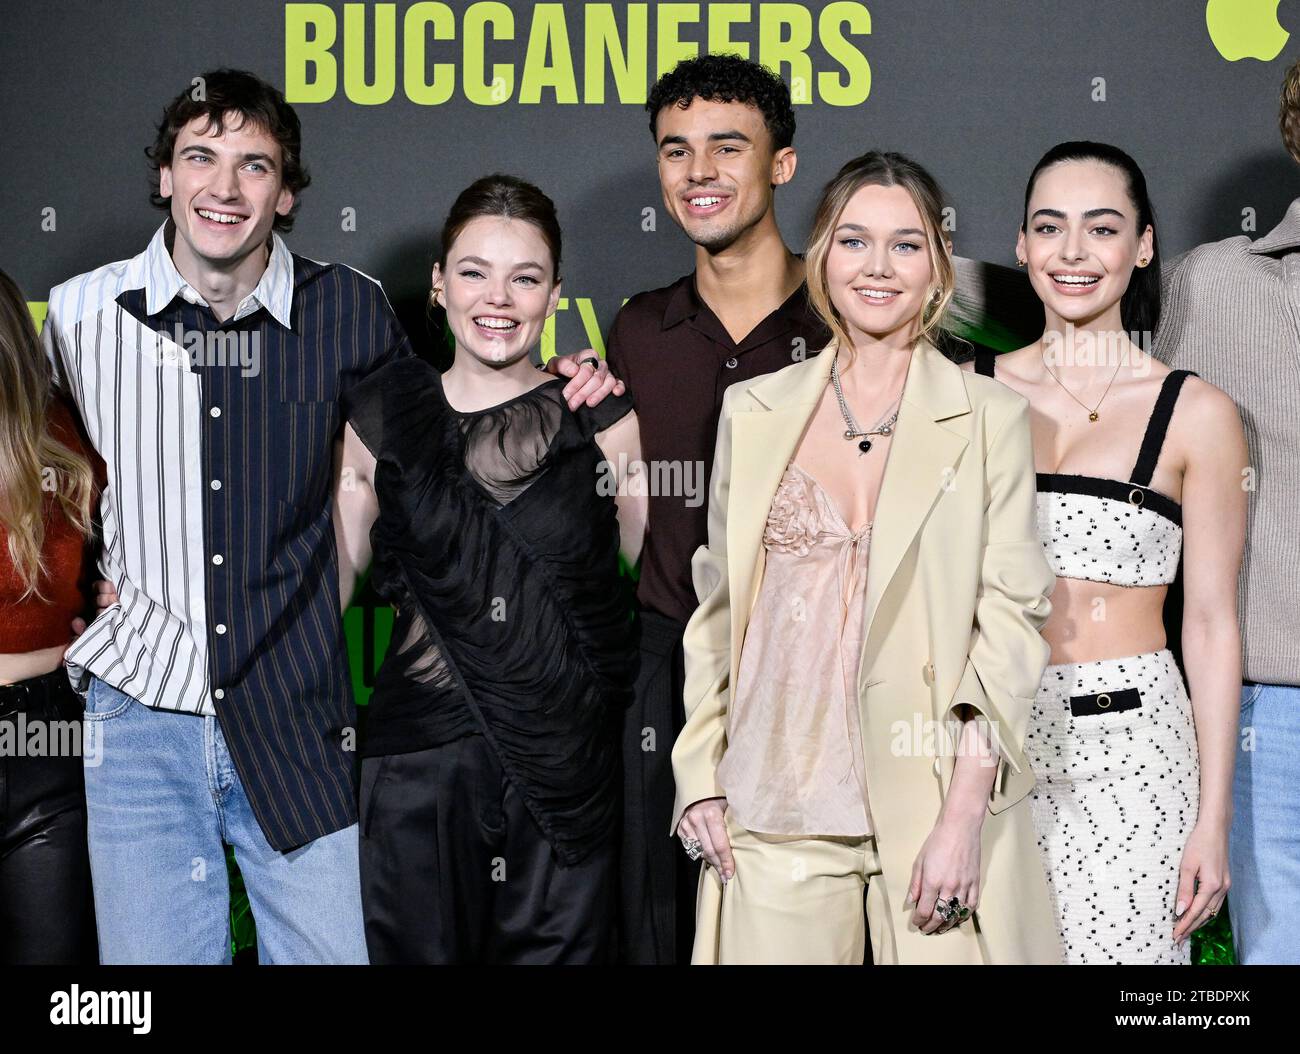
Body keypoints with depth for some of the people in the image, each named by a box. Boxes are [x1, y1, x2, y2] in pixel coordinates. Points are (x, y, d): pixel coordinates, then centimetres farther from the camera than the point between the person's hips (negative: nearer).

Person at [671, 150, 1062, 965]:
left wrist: (963, 817, -12)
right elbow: (717, 605, 12)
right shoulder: (754, 412, 9)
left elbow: (1011, 619, -4)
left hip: (935, 806, -2)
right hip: (775, 808, 2)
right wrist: (700, 777, 5)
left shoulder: (991, 418, 1)